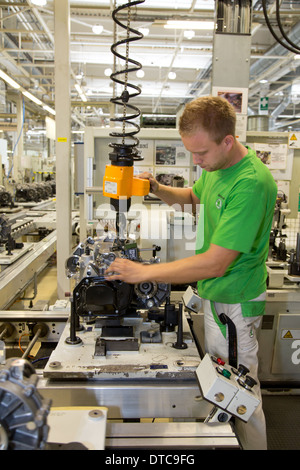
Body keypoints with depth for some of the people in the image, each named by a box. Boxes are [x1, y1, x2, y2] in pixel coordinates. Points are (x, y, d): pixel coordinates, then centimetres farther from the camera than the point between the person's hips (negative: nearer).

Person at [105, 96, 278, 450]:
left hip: (233, 302, -9)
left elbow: (215, 263, -32)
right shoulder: (217, 165, 1)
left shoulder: (251, 183, -29)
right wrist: (157, 189, 1)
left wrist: (143, 272, -27)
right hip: (213, 292, 9)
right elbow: (193, 196, 22)